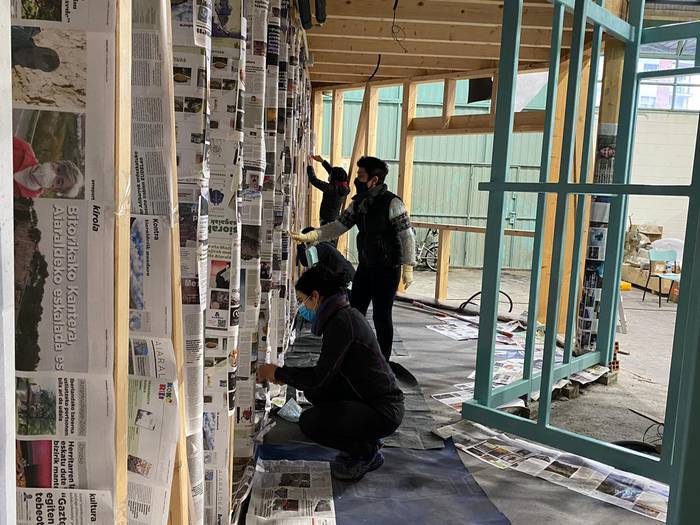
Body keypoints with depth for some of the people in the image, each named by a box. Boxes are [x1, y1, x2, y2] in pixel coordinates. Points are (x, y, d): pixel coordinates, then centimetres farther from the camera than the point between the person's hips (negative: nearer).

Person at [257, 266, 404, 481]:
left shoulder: (341, 322, -20)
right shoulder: (345, 314, 9)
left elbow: (319, 378, -22)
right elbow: (327, 371, 17)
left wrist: (277, 373, -8)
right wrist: (286, 375, 13)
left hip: (383, 411, -10)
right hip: (372, 399, 10)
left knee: (309, 422, -17)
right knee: (313, 392, 9)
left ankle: (368, 453, 4)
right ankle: (361, 439, 18)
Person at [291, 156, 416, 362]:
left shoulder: (391, 203, -16)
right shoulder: (359, 203, 6)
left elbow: (407, 235, -15)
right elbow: (339, 226, 8)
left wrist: (408, 267, -19)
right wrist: (309, 236, -2)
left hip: (387, 269, -7)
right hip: (365, 267, 7)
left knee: (381, 316, 1)